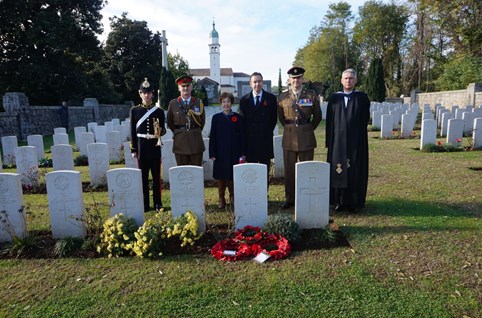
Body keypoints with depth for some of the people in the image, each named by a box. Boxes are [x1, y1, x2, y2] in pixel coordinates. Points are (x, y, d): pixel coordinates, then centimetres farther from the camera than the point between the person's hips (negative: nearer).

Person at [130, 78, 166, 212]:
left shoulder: (159, 111, 3)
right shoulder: (134, 110, 3)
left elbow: (163, 130, 6)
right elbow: (133, 131, 3)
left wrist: (160, 130, -18)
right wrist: (133, 150, -1)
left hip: (155, 146, 0)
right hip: (141, 146, 0)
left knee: (156, 176, 6)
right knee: (143, 176, 6)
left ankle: (158, 203, 16)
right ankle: (145, 204, 17)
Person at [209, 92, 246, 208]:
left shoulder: (238, 118, 3)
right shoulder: (216, 118, 4)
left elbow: (242, 136, 2)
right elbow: (212, 137, 4)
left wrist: (243, 153, -3)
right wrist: (212, 154, -2)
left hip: (235, 153, 0)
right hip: (220, 153, 1)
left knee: (233, 176, 6)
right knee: (221, 177, 5)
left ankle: (233, 197, 24)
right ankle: (221, 199, 17)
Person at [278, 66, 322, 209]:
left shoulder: (312, 95, 1)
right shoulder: (283, 96, 5)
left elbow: (318, 116, 9)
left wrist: (309, 129, 9)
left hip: (306, 138, -1)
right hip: (289, 137, 2)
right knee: (289, 170, 6)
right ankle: (289, 199, 17)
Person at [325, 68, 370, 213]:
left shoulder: (362, 98, 2)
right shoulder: (334, 98, 6)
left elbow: (365, 120, 1)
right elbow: (329, 121, 5)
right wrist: (329, 141, -1)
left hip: (356, 141, -1)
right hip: (338, 140, 1)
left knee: (355, 171, 3)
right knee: (338, 171, 4)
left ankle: (354, 202, 14)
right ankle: (339, 201, 14)